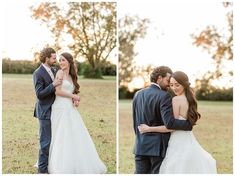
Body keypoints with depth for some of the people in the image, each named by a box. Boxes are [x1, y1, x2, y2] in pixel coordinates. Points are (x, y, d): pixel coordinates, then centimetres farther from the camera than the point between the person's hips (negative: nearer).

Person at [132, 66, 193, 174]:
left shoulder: (138, 94, 8)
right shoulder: (164, 96, -12)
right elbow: (169, 123, -22)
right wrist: (189, 124, -12)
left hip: (140, 146, 6)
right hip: (158, 147, -5)